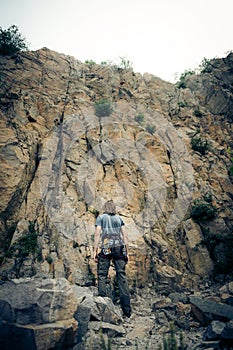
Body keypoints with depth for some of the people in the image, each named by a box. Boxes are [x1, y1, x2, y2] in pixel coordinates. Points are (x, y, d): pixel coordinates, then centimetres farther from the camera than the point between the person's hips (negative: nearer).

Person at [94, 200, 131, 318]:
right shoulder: (119, 218, 21)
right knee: (122, 276, 2)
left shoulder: (101, 217, 13)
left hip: (106, 247, -3)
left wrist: (95, 251, -1)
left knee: (102, 275, 3)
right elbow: (125, 236, 14)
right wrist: (126, 252, 15)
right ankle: (127, 310, 1)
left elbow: (97, 234, 0)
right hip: (119, 247, 3)